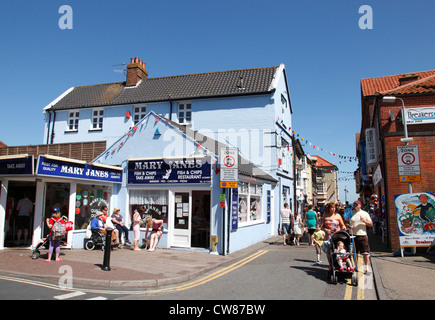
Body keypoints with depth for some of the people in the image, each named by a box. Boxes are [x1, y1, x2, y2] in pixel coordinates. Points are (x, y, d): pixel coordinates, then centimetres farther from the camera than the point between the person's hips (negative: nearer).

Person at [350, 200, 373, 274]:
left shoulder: (365, 213, 6)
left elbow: (371, 224, 5)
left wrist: (364, 221, -13)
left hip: (362, 235, -2)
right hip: (353, 235, 2)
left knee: (365, 252, -2)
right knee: (354, 252, 7)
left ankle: (366, 267, 8)